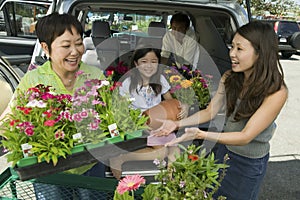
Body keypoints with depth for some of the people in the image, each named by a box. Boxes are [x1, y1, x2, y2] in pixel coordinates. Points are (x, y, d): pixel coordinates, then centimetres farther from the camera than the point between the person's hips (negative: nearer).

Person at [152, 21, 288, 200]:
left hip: (250, 163, -5)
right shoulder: (229, 78, -12)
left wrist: (201, 134, -42)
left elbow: (246, 136, -31)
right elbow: (210, 112, -6)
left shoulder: (276, 92, -29)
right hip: (225, 149, 5)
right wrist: (177, 124, -20)